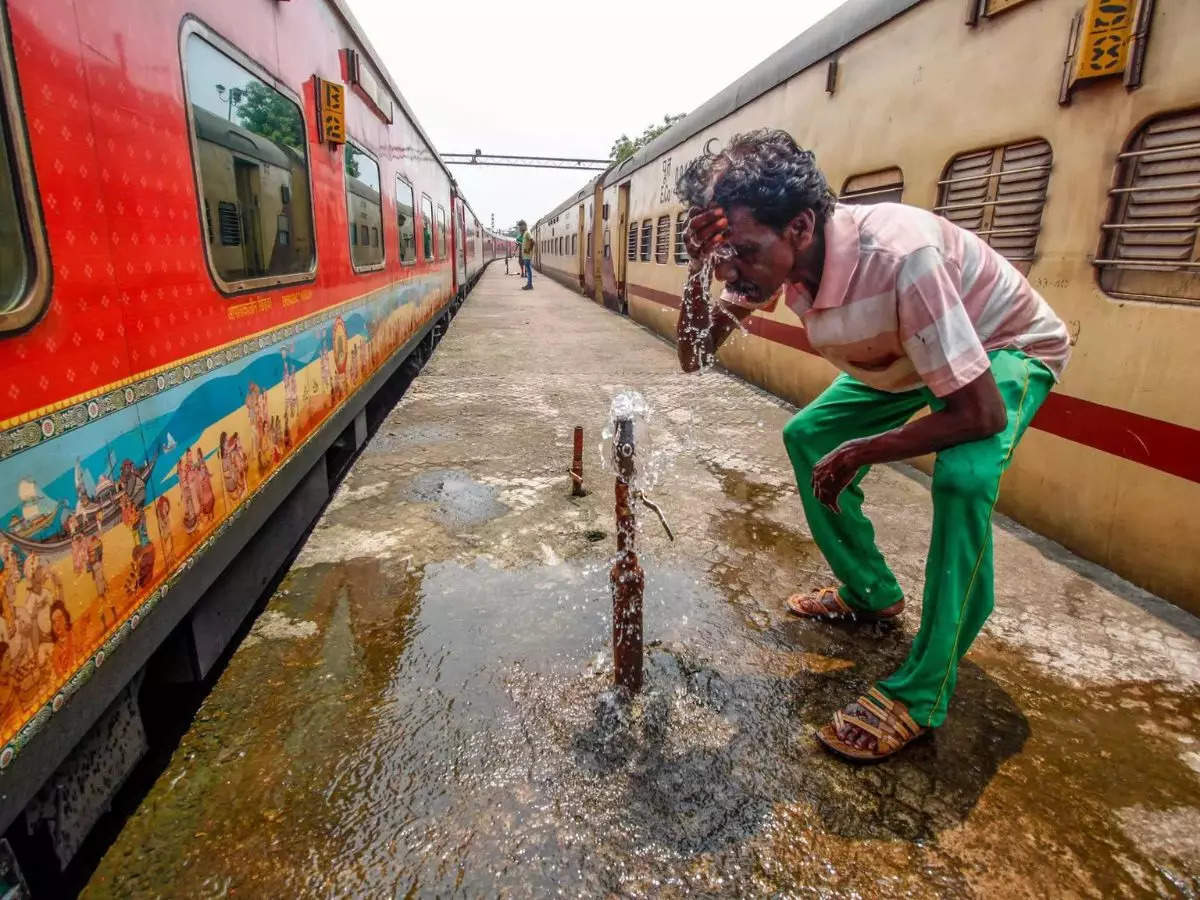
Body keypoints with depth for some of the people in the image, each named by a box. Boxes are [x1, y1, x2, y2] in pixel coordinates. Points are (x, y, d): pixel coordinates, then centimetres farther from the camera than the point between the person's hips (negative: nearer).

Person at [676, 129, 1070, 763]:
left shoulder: (896, 254, -41)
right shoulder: (776, 258, -19)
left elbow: (981, 414, -36)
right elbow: (694, 357, -17)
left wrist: (857, 454, -27)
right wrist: (699, 269, -33)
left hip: (1007, 348, -7)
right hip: (908, 353, 7)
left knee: (960, 479, -33)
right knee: (807, 435, 1)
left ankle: (920, 694, -15)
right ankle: (871, 594, 19)